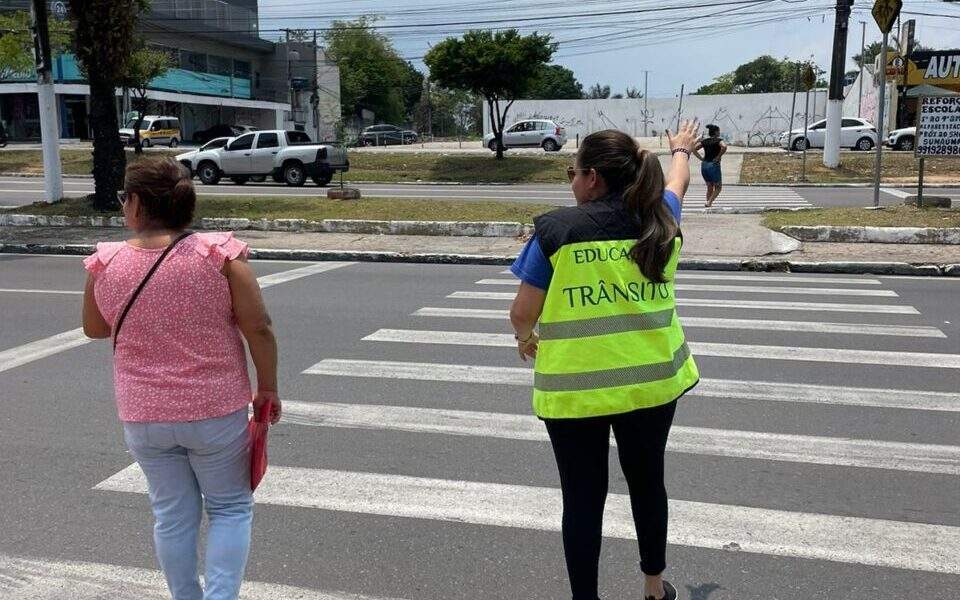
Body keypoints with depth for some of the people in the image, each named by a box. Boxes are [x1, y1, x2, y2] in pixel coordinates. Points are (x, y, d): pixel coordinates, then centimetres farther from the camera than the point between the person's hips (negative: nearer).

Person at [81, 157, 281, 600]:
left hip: (143, 418, 2)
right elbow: (258, 328, -14)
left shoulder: (105, 264, -7)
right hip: (216, 412, -2)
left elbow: (94, 328, 10)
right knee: (230, 508, 15)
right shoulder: (220, 255, -14)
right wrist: (267, 388, -2)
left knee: (172, 516, 17)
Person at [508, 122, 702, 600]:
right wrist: (681, 149, 46)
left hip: (573, 390, -4)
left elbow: (522, 312, -8)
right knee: (647, 481, 22)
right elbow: (676, 181, 24)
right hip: (652, 381, 4)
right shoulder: (659, 221, 0)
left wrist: (525, 338, 15)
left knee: (582, 497, 9)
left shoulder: (556, 228, -12)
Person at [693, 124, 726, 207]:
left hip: (704, 166, 5)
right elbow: (724, 147, -25)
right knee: (718, 187, 7)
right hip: (714, 165, -5)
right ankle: (709, 202, -10)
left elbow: (694, 149, 3)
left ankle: (708, 203, 13)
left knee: (709, 187, 17)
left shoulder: (704, 141, 9)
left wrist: (701, 158, 2)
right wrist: (718, 157, -15)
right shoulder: (718, 140, -6)